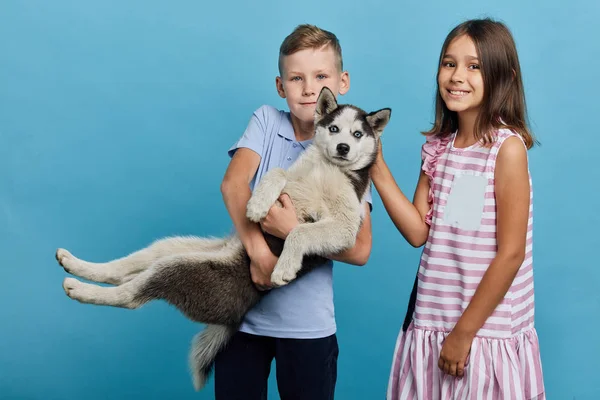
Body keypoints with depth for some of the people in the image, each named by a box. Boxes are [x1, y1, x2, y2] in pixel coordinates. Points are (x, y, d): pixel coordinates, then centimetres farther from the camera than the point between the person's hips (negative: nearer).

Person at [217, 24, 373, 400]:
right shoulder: (266, 121, 3)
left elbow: (360, 250, -10)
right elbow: (233, 183, -13)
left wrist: (294, 229, -22)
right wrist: (258, 250, -25)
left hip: (307, 323, -1)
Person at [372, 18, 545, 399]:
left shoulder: (507, 147, -12)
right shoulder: (437, 147, 6)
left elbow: (511, 253, -14)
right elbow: (419, 231, 0)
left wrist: (465, 331, -12)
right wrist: (377, 169, -5)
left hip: (489, 329, -5)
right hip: (430, 324, 5)